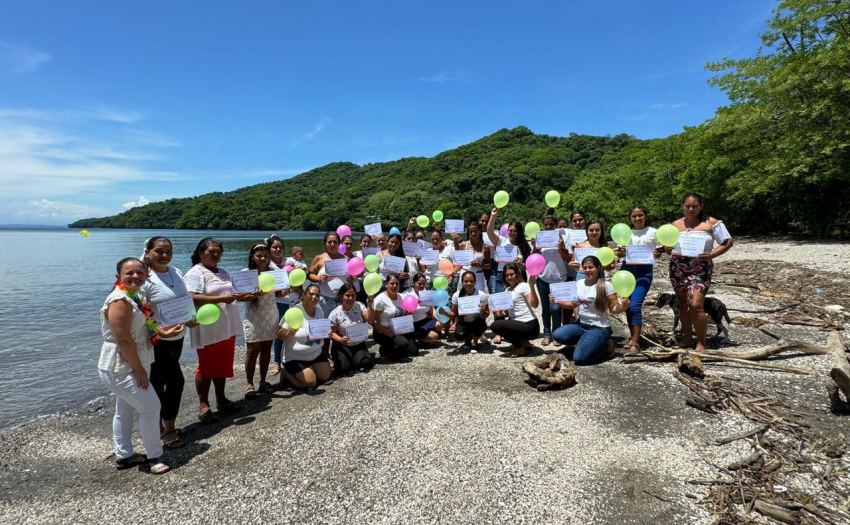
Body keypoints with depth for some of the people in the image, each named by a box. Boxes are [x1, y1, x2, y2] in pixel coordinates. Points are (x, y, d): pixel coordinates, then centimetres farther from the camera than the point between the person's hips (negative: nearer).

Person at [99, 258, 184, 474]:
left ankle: (123, 456, 35)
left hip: (129, 366, 10)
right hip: (122, 368, -10)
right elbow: (123, 339, -26)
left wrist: (163, 332, 9)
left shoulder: (135, 297, 7)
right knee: (151, 407, -5)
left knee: (125, 410, 20)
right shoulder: (120, 300, -23)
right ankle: (154, 457, 9)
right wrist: (138, 369, -21)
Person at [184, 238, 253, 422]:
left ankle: (221, 399, 27)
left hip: (227, 328, 7)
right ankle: (203, 404, 15)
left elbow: (233, 294, 21)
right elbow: (192, 299, -23)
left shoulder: (224, 273, 15)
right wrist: (221, 299, -27)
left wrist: (248, 296, 1)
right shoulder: (195, 273, -10)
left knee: (224, 365, 14)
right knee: (207, 367, 3)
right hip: (208, 330, -7)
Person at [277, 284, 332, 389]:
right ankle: (287, 374, 12)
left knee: (326, 376, 4)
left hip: (316, 354, 7)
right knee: (310, 382, -15)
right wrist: (289, 333, -41)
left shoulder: (319, 310, 0)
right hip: (296, 357, -7)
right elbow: (280, 335, -20)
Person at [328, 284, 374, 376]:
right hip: (342, 345, -2)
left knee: (365, 364, -21)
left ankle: (355, 359, 13)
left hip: (358, 344, 2)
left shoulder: (360, 306, -6)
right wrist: (340, 339, -28)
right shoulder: (335, 313, -12)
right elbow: (332, 333, -7)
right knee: (343, 368, -22)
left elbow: (370, 321, -17)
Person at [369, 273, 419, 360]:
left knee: (413, 351, -8)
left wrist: (408, 313, -7)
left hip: (399, 331, 7)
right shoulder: (380, 299, -15)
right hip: (383, 333, -7)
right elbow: (373, 321, -16)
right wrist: (387, 332, -25)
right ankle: (384, 350, -2)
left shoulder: (401, 297, 4)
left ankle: (389, 347, 13)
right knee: (403, 344, -30)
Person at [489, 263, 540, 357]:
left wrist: (532, 286, -32)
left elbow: (534, 305, -22)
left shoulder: (523, 286, -8)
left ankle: (520, 348, -1)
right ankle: (523, 342, 11)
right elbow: (509, 311, 18)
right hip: (520, 324, 9)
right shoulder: (508, 290, 16)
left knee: (495, 326, -18)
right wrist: (500, 312, -3)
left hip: (530, 326, -9)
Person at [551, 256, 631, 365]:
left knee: (579, 359, -19)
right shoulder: (579, 283, 3)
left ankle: (605, 346, 9)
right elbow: (574, 304, 14)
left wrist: (623, 306, -30)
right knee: (557, 335, -18)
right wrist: (557, 301, -1)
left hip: (598, 328, -6)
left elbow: (614, 309, -8)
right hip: (580, 323, 6)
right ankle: (585, 341, 7)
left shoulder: (606, 285, -12)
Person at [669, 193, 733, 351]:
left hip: (700, 268, -4)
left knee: (696, 304, -16)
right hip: (678, 268, 4)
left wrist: (711, 255, -16)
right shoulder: (675, 225, 9)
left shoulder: (711, 223, -1)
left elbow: (728, 242, -1)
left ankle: (701, 343, -2)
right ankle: (686, 339, 22)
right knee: (683, 303, 11)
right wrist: (669, 252, -9)